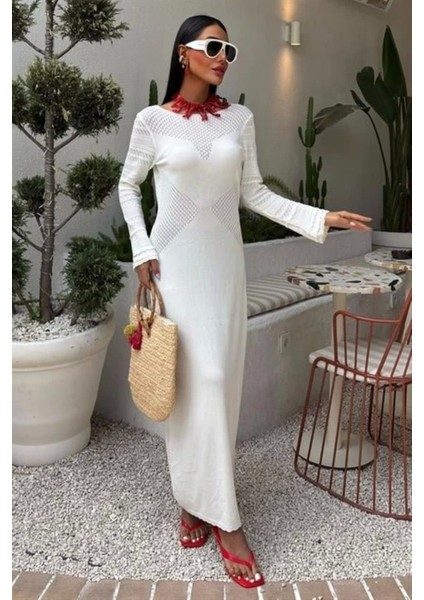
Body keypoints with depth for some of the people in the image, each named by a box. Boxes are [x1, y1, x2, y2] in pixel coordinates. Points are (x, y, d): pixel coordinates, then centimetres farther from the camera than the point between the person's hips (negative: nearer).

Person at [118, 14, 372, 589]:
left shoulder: (240, 119, 7)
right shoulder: (152, 120, 0)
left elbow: (254, 192, 6)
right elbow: (128, 186, 7)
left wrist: (318, 218, -4)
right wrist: (143, 250, -4)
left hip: (224, 260, 3)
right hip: (174, 260, -3)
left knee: (219, 378, 4)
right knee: (194, 379, -6)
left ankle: (199, 500, 21)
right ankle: (223, 517, 5)